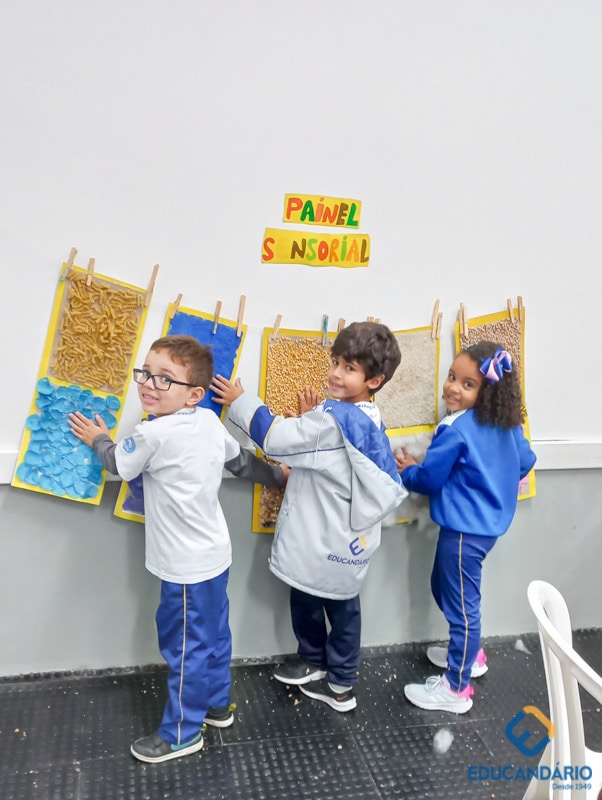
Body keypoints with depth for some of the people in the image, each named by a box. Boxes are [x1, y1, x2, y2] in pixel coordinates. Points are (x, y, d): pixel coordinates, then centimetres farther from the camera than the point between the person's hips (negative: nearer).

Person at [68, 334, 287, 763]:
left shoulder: (152, 434, -24)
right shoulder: (211, 422, -2)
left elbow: (120, 465, -5)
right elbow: (242, 460, 12)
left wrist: (98, 439, 15)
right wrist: (278, 475, 30)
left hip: (187, 565, -8)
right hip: (214, 553, 8)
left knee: (185, 646, 8)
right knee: (213, 634, 23)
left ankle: (182, 734, 25)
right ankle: (217, 705, 41)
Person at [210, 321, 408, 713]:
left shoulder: (334, 418, -25)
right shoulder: (368, 419, 3)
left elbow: (277, 438, -23)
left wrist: (240, 401, -12)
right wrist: (312, 419, -1)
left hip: (324, 538, -8)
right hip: (349, 537, 8)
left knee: (306, 600, 16)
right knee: (343, 606, 17)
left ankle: (313, 661, 39)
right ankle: (340, 683, 31)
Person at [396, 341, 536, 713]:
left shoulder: (455, 429, -22)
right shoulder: (507, 425, 0)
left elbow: (429, 478, -14)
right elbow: (526, 461, 13)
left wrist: (408, 471, 7)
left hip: (464, 528, -9)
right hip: (489, 522, 9)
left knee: (461, 604, 5)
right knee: (445, 587, 26)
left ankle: (456, 689, 20)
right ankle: (469, 654, 42)